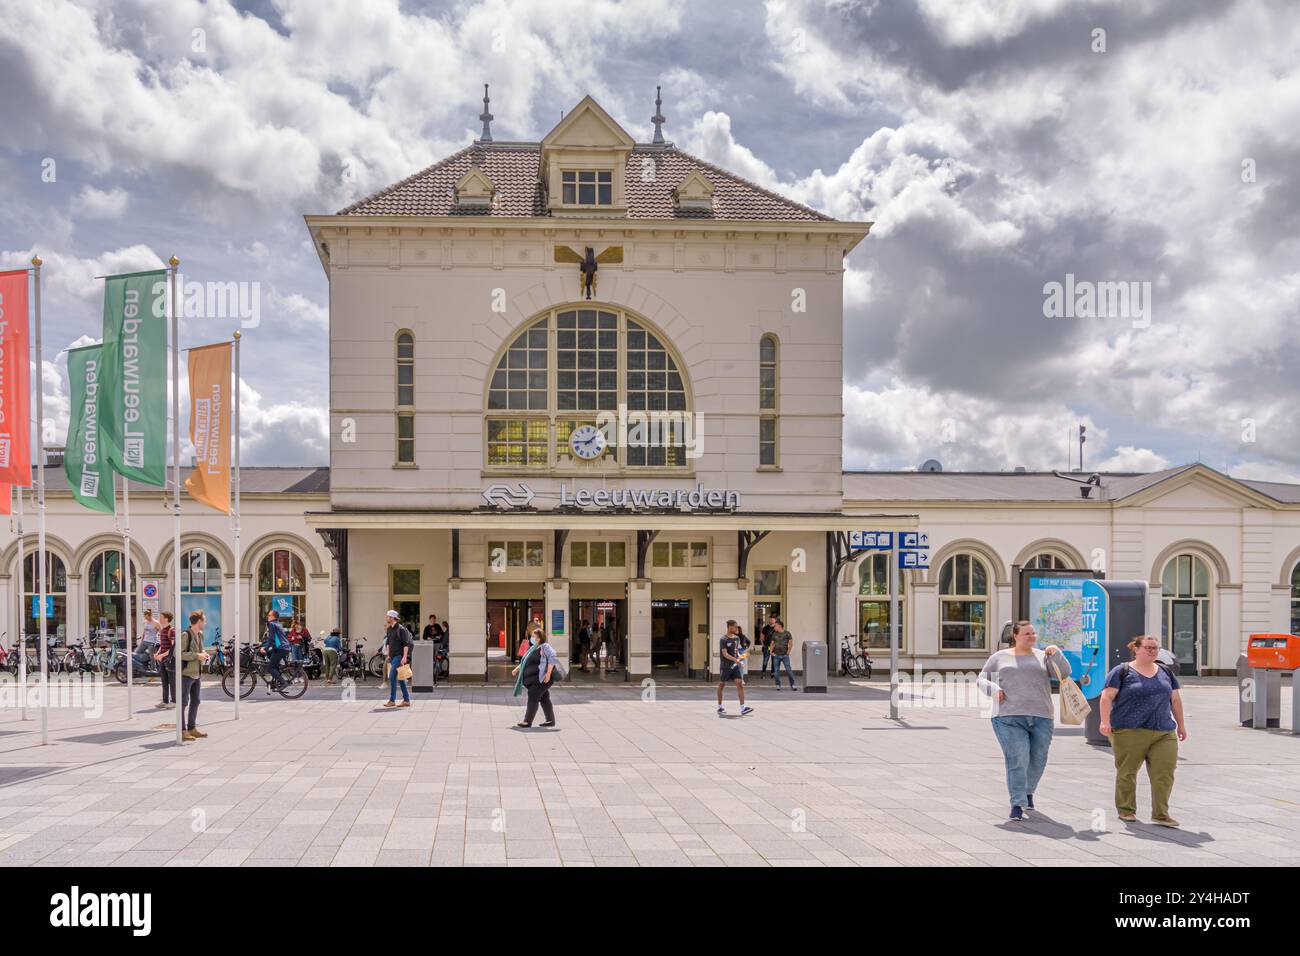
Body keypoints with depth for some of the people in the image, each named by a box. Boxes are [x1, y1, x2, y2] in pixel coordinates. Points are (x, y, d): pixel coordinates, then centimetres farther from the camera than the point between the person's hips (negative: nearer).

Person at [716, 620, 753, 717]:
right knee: (721, 685, 8)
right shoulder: (723, 639, -12)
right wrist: (736, 659, -29)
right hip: (725, 666, -5)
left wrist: (740, 656, 1)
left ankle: (743, 707, -12)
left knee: (739, 683, -7)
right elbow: (725, 654, -20)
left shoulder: (736, 638, 9)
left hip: (735, 665, 5)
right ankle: (720, 707, 21)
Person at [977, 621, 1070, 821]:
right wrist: (994, 690, -7)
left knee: (1037, 760, 9)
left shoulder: (1043, 656, 13)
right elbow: (981, 680, 12)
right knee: (1017, 760, -12)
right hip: (1009, 718, -2)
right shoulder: (999, 657, 11)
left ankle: (1028, 791, 37)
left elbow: (1064, 673, 2)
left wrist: (1056, 653, -11)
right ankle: (1017, 804, -7)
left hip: (1041, 717, 2)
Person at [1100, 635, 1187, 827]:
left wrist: (1181, 724, 20)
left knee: (1164, 772, -6)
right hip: (1129, 732, -4)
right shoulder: (1122, 671, 0)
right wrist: (1105, 721, -14)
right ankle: (1126, 809, 19)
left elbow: (1175, 700, 22)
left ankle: (1160, 813, 2)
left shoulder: (1166, 672, 15)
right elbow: (1107, 697, -5)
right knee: (1127, 772, 4)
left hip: (1164, 733, 4)